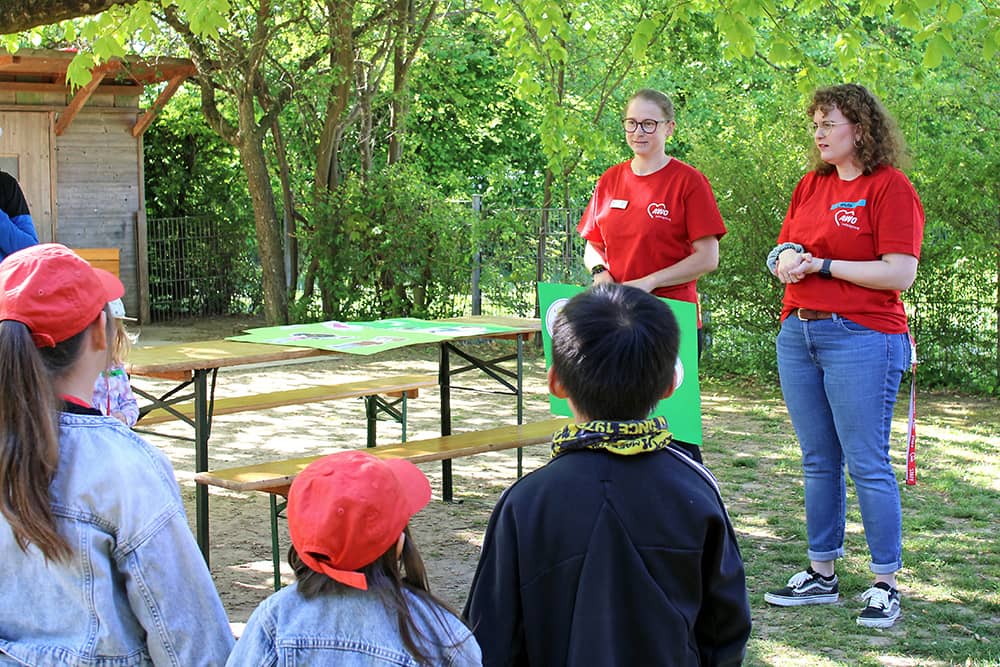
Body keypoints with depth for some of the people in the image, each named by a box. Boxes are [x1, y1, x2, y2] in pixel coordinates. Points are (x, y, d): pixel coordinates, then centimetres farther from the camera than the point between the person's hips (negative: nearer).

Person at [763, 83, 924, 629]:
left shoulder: (891, 188, -7)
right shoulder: (810, 186, 14)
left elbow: (900, 274, -15)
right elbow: (782, 253, 20)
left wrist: (823, 265, -14)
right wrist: (785, 260, -4)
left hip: (861, 338, -7)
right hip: (798, 334, 7)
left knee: (866, 462, -4)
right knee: (818, 462, 12)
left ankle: (885, 584, 5)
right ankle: (821, 574, 20)